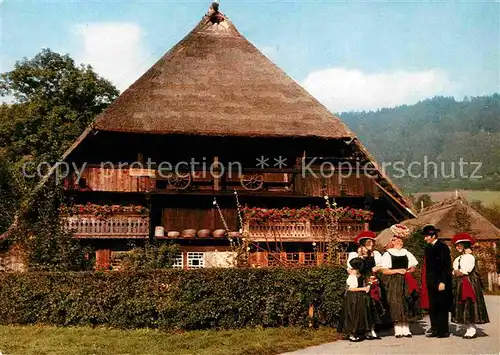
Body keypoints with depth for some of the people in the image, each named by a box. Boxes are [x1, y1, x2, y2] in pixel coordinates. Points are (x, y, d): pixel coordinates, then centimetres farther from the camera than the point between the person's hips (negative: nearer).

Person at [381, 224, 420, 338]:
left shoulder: (406, 253, 14)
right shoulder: (387, 254, 0)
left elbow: (413, 267, 17)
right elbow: (384, 270, -6)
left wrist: (408, 271, -4)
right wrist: (397, 270, -15)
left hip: (405, 282, 4)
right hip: (393, 283, -4)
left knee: (406, 304, 3)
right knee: (395, 305, -5)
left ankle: (406, 329, 9)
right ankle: (398, 330, 1)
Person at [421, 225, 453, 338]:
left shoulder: (443, 247, -9)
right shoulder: (428, 248, 13)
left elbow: (446, 266, -13)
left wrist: (443, 282, -17)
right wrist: (426, 282, 10)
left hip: (440, 282, -7)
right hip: (431, 282, 7)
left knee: (442, 307, -1)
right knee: (432, 307, 9)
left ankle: (443, 331, 6)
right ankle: (435, 329, 15)